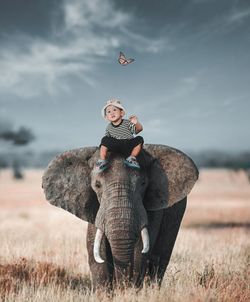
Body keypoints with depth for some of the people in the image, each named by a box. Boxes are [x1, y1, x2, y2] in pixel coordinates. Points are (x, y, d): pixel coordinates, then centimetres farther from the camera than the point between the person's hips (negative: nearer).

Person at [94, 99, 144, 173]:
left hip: (128, 146, -1)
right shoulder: (109, 127, 2)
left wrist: (136, 123, -40)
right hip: (116, 146, 1)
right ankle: (102, 161, -17)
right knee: (105, 140, -21)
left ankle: (131, 158, -11)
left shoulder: (127, 123, -9)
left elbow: (139, 129, -19)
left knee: (139, 139, -22)